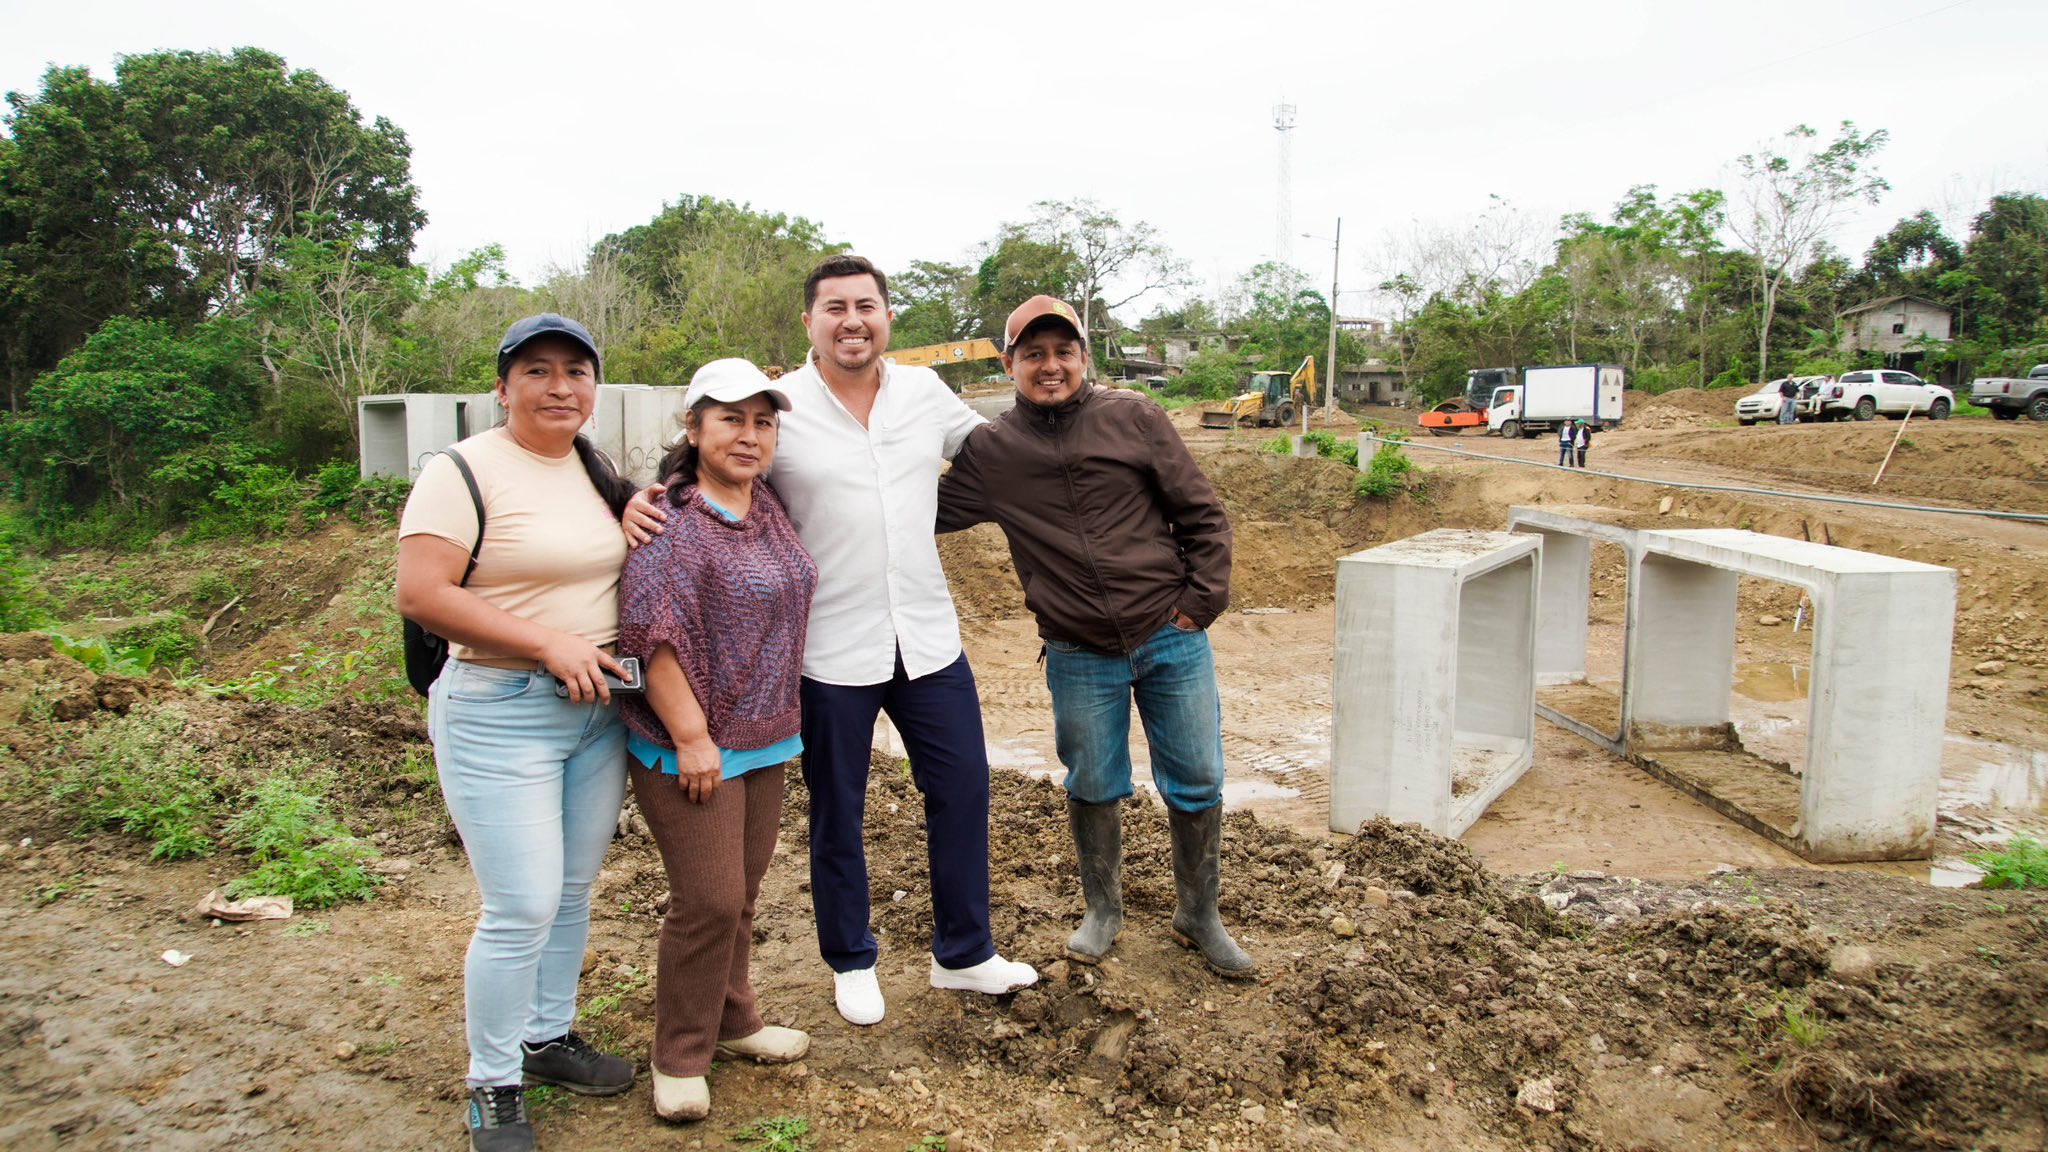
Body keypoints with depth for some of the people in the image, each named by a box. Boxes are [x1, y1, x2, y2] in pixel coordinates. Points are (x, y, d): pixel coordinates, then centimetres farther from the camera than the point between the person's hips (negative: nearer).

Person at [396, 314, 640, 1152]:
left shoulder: (598, 472, 10)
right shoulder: (465, 472, -12)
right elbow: (420, 593, -19)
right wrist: (549, 645, -22)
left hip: (597, 710, 7)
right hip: (501, 714, -7)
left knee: (573, 891, 16)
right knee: (523, 908, -4)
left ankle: (548, 1036, 37)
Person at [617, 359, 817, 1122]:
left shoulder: (766, 507, 7)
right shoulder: (672, 520, -16)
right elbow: (650, 635, -21)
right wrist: (691, 736, -20)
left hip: (762, 741, 7)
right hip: (691, 747, -7)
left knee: (742, 892, 17)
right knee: (710, 901, -2)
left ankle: (732, 1021, 35)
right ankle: (679, 1059, 17)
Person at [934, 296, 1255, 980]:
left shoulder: (1135, 419, -3)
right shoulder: (991, 450, 0)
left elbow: (1203, 517, 0)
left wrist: (1200, 602, -4)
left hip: (1171, 640, 0)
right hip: (1079, 658, 1)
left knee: (1196, 783, 9)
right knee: (1092, 789, 13)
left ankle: (1199, 916, 30)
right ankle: (1103, 912, 36)